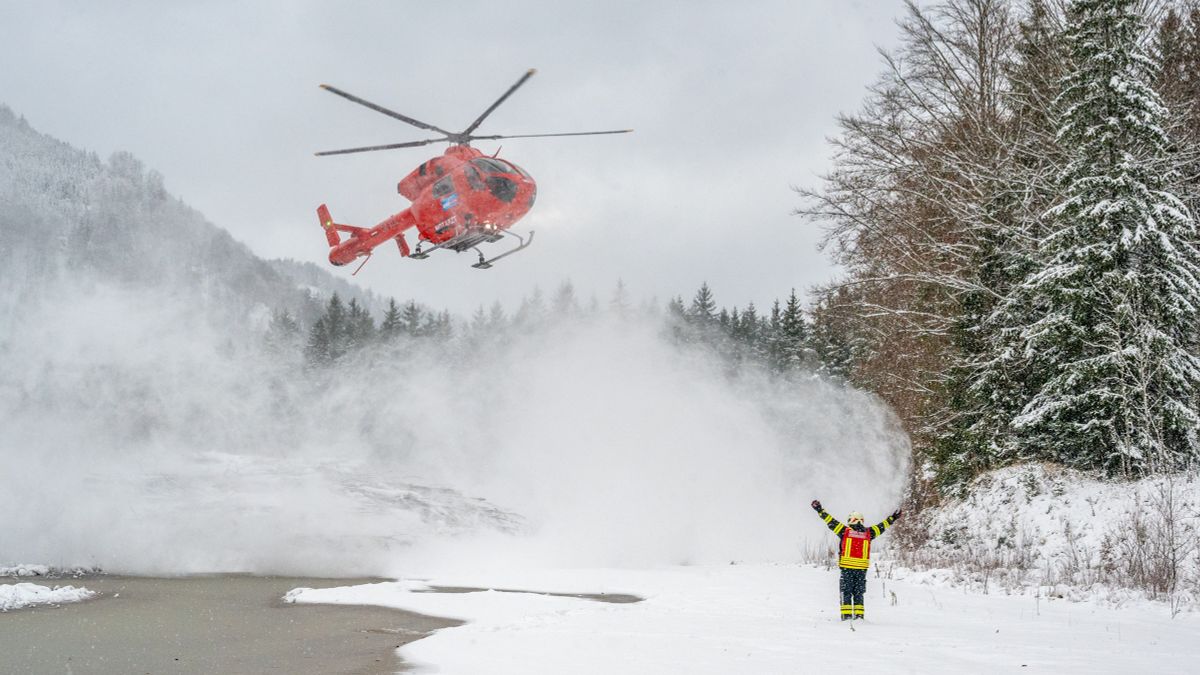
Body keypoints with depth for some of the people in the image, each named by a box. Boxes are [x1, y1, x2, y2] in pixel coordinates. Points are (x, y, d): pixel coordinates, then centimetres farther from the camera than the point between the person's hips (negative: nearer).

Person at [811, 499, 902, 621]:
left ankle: (846, 615, -5)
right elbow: (882, 526, 20)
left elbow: (830, 521, 0)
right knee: (858, 593, 10)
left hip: (847, 567, -2)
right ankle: (859, 615, 6)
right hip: (862, 568, 3)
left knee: (846, 592, 2)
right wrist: (893, 518, 34)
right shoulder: (868, 533, 6)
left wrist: (819, 510, 7)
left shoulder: (845, 531, -1)